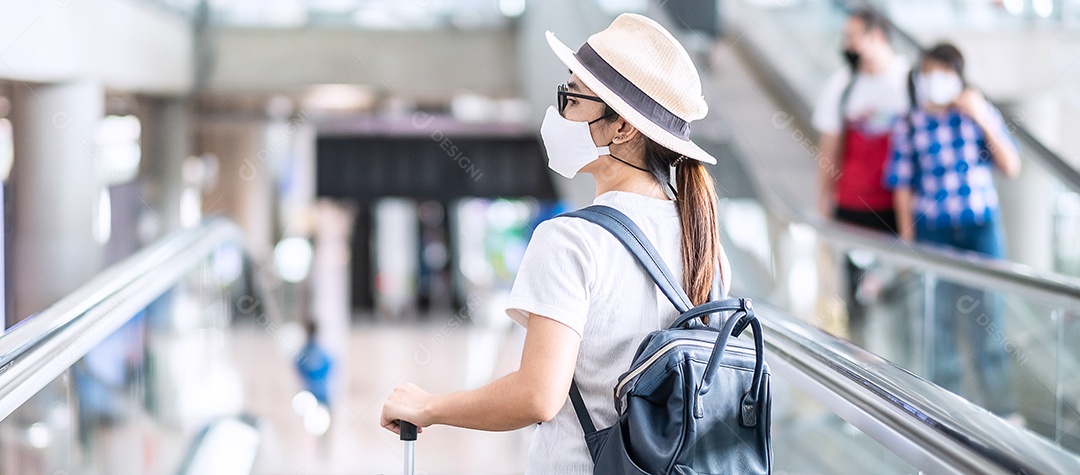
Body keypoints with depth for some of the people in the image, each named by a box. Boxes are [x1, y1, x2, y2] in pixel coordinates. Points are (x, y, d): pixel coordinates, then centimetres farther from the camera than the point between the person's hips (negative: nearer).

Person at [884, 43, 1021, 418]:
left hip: (981, 229, 0)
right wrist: (907, 242, -1)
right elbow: (903, 187, 2)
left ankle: (1000, 407, 13)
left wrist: (985, 121, -14)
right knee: (940, 320, 4)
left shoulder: (979, 114, 2)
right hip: (933, 232, 0)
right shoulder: (910, 126, 0)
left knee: (986, 317, 3)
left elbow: (1011, 168, -4)